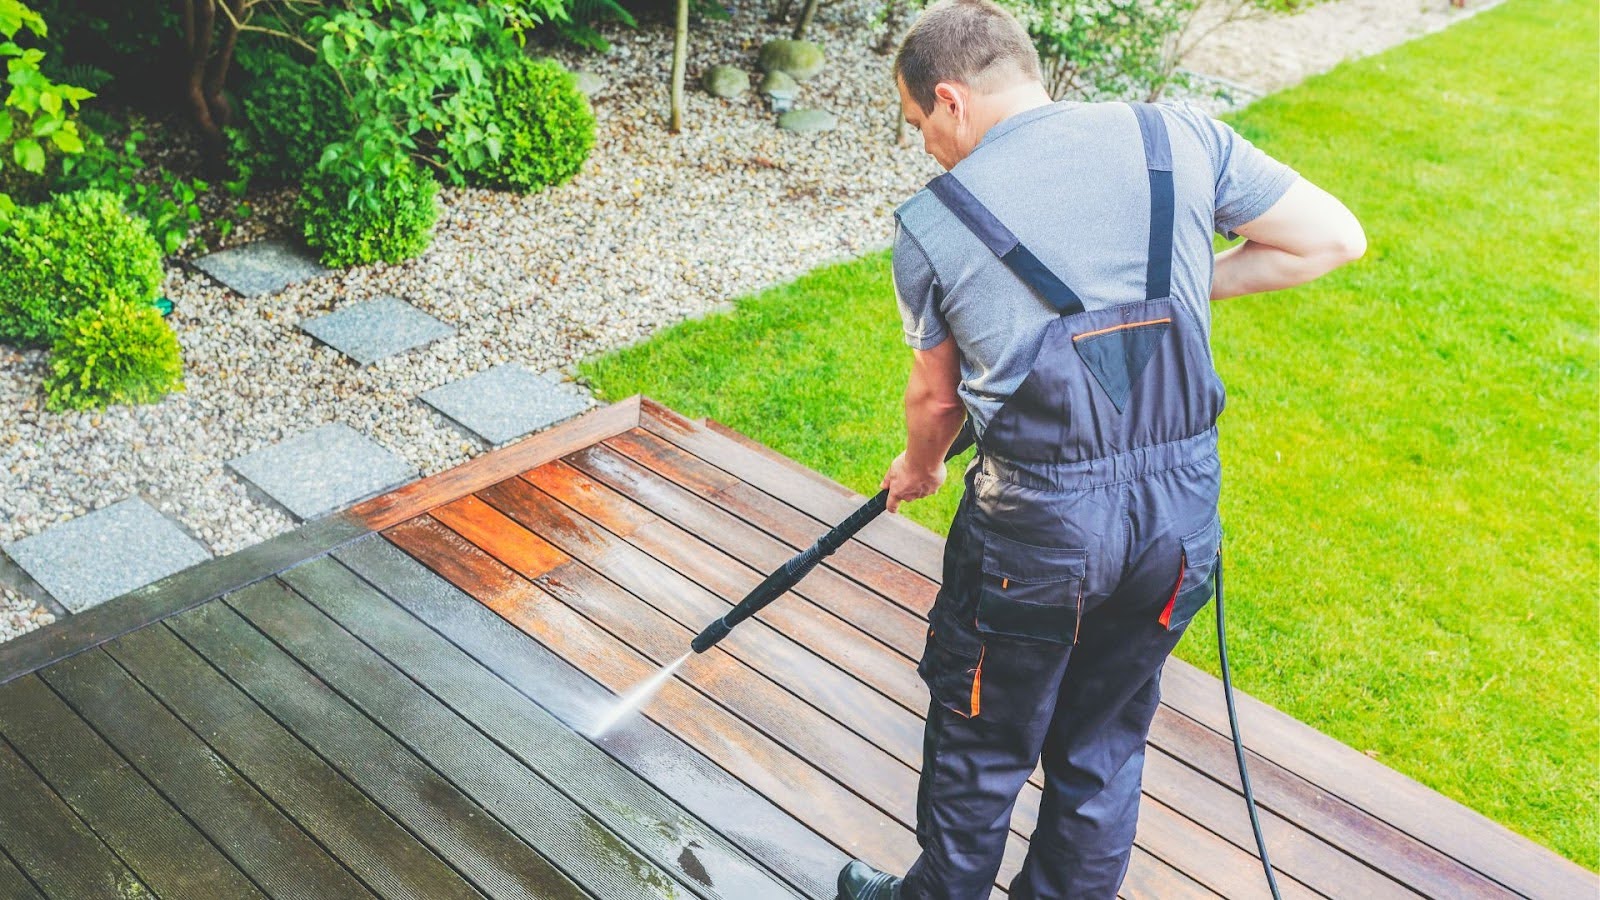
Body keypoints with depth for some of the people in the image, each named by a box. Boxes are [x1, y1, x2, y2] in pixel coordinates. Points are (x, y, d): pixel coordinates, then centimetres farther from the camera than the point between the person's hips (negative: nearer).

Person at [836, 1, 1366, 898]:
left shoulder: (932, 223, -5)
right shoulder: (1180, 138, -1)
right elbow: (1335, 236, 5)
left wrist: (919, 470, 29)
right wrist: (1183, 285, 10)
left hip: (1036, 528, -3)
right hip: (1184, 518, 4)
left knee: (980, 742, 20)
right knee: (1104, 743, 23)